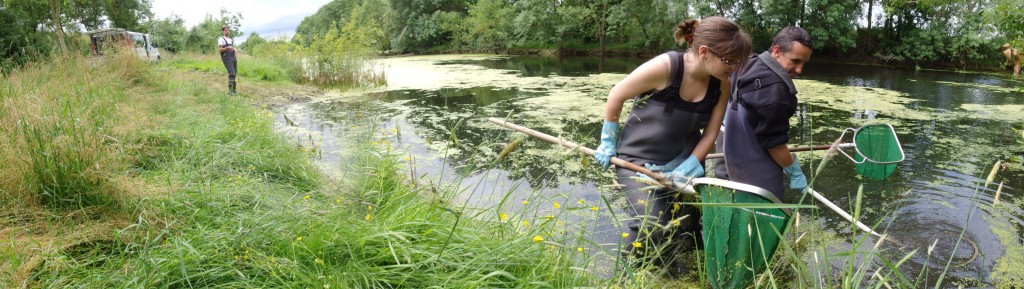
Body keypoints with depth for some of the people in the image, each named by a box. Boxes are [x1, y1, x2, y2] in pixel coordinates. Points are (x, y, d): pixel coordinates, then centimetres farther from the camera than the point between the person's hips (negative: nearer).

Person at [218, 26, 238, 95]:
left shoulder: (231, 40, 22)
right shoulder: (221, 39, 0)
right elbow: (219, 49, -9)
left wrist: (234, 49, 8)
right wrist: (227, 48, -25)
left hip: (233, 58, 8)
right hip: (227, 59, -7)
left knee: (234, 74, 3)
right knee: (231, 73, -19)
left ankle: (233, 89, 9)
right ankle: (230, 90, -21)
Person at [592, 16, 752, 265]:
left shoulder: (722, 84, -11)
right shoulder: (664, 67, -28)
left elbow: (710, 133, -3)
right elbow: (616, 95, -16)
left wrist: (688, 169, -13)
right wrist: (608, 142, -5)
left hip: (683, 158, 6)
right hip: (638, 157, -5)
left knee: (690, 224, 7)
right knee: (651, 226, -17)